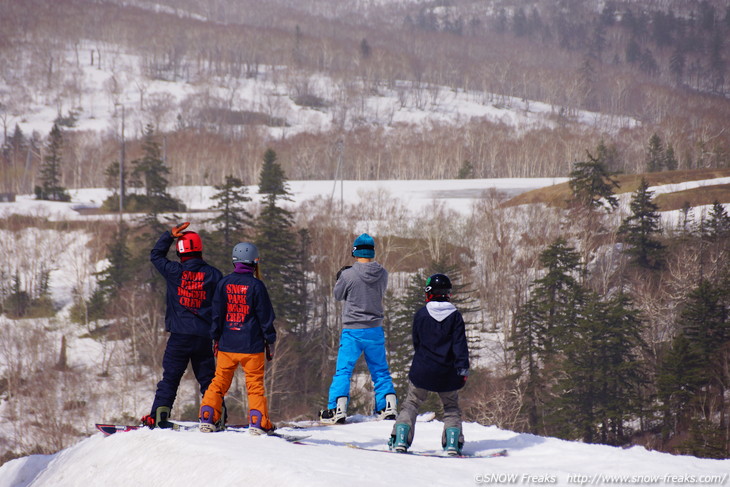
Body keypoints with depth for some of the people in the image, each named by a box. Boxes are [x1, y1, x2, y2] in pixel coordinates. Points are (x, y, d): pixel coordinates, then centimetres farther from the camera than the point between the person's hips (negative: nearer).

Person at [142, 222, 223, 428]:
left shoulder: (174, 271, -3)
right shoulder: (213, 274, 1)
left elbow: (155, 255, 15)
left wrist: (170, 235, 11)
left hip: (180, 335, -1)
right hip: (204, 336, 1)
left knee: (170, 377, 2)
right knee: (208, 378, 9)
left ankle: (159, 414, -7)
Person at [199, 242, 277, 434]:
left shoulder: (224, 283, 2)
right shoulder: (256, 285, -7)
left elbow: (217, 313, 7)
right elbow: (266, 316, -2)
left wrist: (216, 338, 16)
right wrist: (270, 341, 6)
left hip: (227, 345, 3)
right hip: (252, 345, -3)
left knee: (219, 381, 10)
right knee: (255, 384, 3)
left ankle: (208, 419, 5)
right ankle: (258, 422, -3)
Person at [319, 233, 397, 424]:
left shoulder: (348, 275, -17)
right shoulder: (382, 274, -6)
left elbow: (338, 295, -1)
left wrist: (340, 278, 20)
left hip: (352, 331, -3)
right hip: (375, 330, 3)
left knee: (343, 371, 3)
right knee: (380, 370, 15)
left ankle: (337, 409, -3)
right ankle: (388, 406, 11)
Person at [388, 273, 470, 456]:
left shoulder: (421, 314, -1)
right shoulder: (455, 316, -3)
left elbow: (416, 342, 8)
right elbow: (460, 345, -7)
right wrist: (463, 369, -5)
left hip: (422, 371, 0)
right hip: (447, 372, 0)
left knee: (411, 403, 11)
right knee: (451, 407, 13)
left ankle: (400, 440, 0)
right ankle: (453, 442, -2)